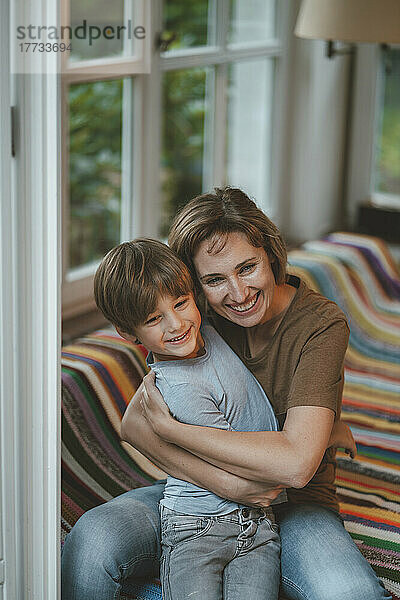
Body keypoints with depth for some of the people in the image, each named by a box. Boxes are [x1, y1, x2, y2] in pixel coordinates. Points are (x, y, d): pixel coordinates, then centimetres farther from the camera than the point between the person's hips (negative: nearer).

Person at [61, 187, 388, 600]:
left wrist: (169, 427, -21)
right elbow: (133, 425, -11)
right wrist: (224, 482, -27)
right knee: (93, 539, -26)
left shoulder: (321, 323, -16)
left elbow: (296, 464, -27)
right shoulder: (202, 317, -4)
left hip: (294, 505, -3)